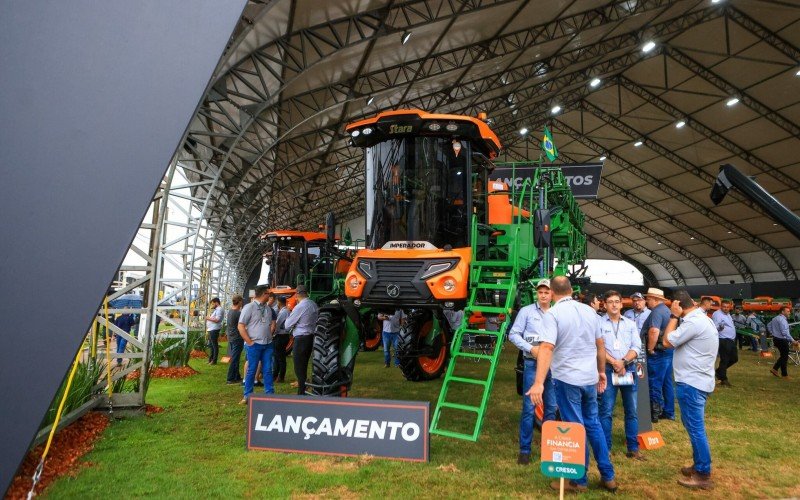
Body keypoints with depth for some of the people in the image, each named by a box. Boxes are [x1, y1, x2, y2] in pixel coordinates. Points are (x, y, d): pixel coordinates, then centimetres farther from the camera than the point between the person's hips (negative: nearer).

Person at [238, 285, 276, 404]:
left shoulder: (268, 308, 12)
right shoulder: (249, 307, -7)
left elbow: (272, 323, 23)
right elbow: (241, 326, -10)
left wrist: (270, 335, 7)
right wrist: (249, 342, -12)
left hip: (268, 344, 6)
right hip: (254, 345, -5)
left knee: (268, 370, 9)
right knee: (251, 370, 3)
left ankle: (270, 393, 15)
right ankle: (247, 395, 13)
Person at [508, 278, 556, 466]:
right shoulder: (526, 311, -1)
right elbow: (513, 335, -3)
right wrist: (530, 348, -13)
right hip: (533, 364, -4)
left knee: (551, 407, 11)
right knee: (529, 407, -4)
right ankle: (524, 450, 4)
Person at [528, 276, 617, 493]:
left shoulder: (552, 314, -13)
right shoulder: (590, 311, 6)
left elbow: (547, 348, -23)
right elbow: (600, 345, 13)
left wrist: (539, 383, -27)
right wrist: (602, 372, 26)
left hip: (567, 379, -6)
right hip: (590, 378, 6)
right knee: (593, 424, 20)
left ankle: (579, 480, 18)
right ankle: (608, 476, 28)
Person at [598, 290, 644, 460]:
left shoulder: (630, 324, 11)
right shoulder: (599, 323, -1)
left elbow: (636, 347, 2)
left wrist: (623, 362, -11)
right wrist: (614, 362, -16)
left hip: (629, 369, 4)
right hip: (608, 370, -3)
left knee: (631, 411, 8)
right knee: (606, 411, -1)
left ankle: (633, 448, 18)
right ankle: (605, 449, 7)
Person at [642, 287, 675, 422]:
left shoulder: (657, 311, -17)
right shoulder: (666, 310, 15)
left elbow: (654, 331, -32)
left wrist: (650, 349, -20)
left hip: (658, 352, -10)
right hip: (668, 350, 10)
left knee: (655, 384, 0)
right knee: (667, 383, 16)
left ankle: (655, 414, 8)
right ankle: (668, 412, 24)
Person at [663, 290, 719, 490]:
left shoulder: (693, 322, -22)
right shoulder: (702, 318, 11)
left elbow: (668, 341, -16)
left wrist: (674, 316, -12)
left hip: (691, 382, -11)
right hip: (698, 380, 11)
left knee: (695, 428, -2)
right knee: (694, 426, 20)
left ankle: (703, 475, 6)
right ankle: (698, 465, 30)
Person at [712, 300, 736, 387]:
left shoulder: (728, 314, 16)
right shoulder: (717, 314, -15)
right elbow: (714, 327, -22)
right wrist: (720, 327, -39)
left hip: (731, 340, 10)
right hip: (724, 341, -10)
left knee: (734, 358, 15)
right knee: (724, 360, -4)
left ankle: (719, 371, 28)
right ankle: (723, 380, 5)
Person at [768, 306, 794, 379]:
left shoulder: (775, 318, 10)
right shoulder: (782, 320, -21)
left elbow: (768, 325, 24)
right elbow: (785, 332, -26)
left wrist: (773, 333, 21)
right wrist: (792, 340, -23)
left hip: (776, 339, 9)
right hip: (782, 340, -9)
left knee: (783, 355, 20)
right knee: (784, 357, 2)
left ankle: (774, 369, 20)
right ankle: (784, 375, 11)